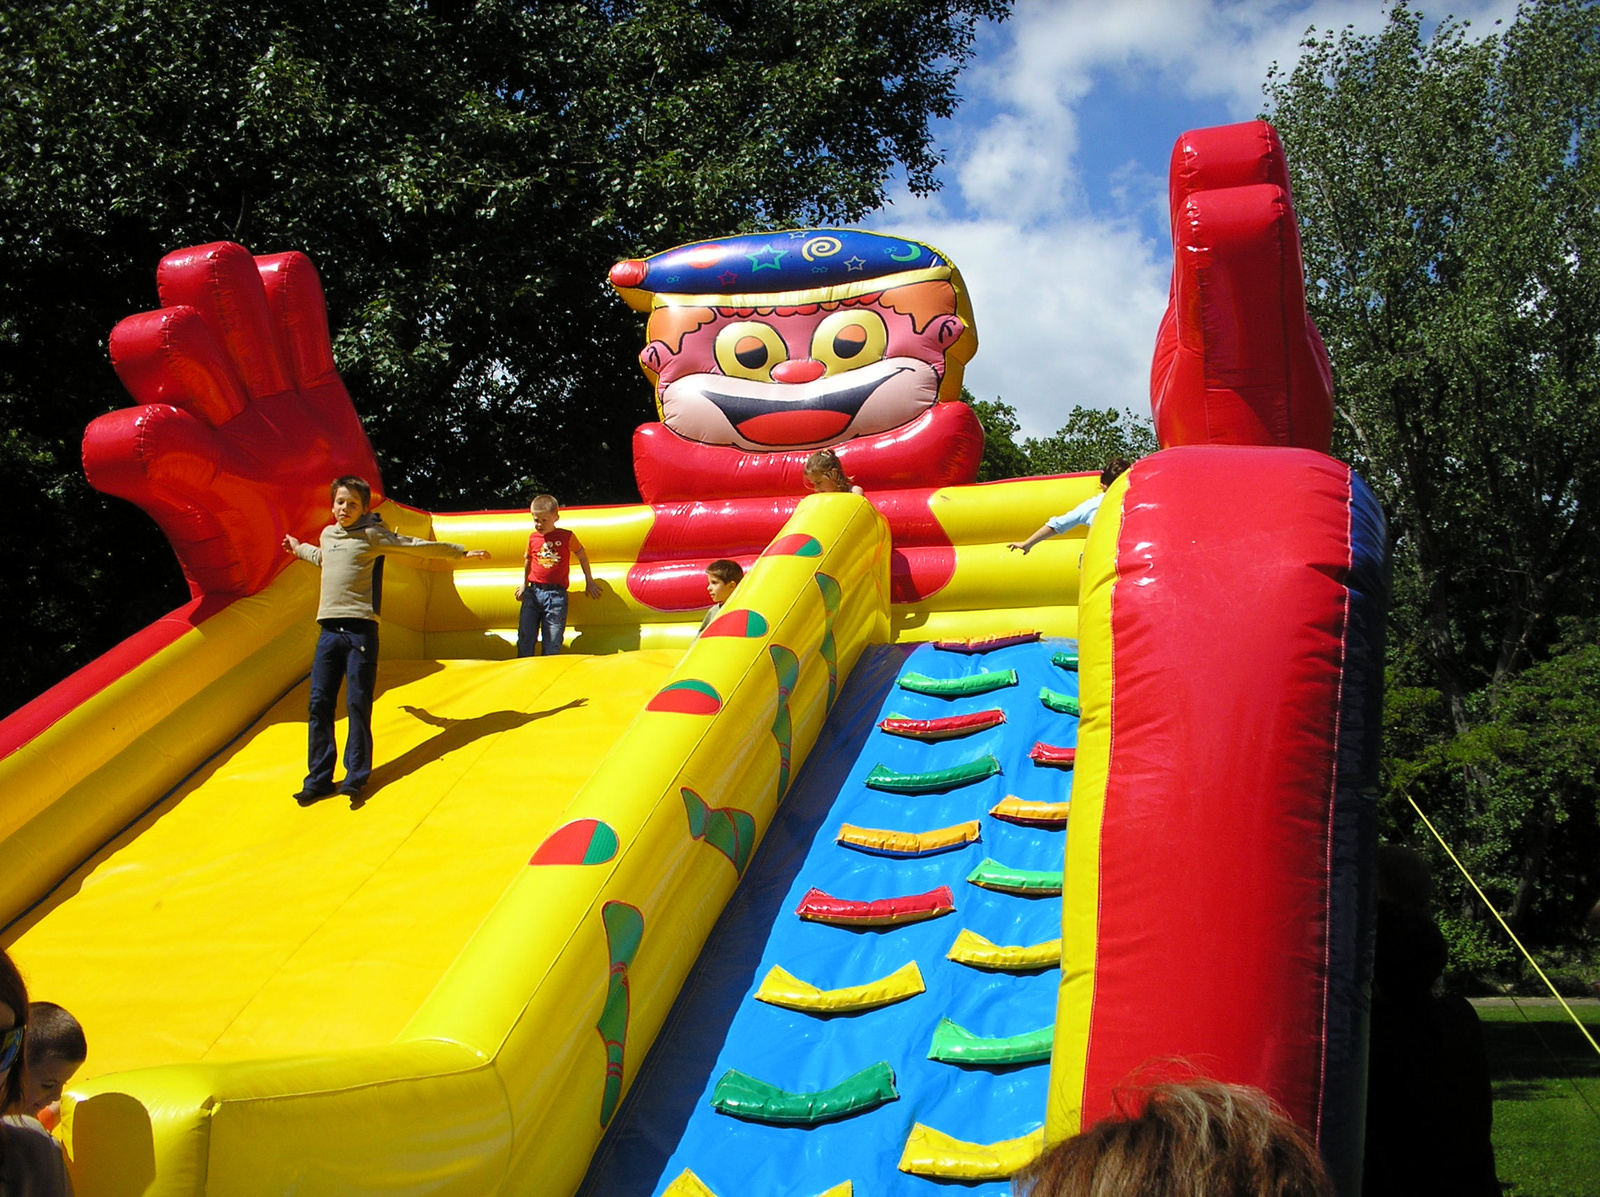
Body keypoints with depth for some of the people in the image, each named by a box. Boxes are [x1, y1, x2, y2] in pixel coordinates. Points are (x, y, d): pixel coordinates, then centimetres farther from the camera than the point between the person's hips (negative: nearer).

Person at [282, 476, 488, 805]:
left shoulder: (373, 534, 3)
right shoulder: (327, 535, 20)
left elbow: (418, 546, 6)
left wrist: (461, 553, 7)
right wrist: (300, 549, 59)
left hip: (360, 629, -5)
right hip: (329, 629, 5)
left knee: (358, 704, -5)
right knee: (319, 704, 1)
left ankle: (356, 777, 2)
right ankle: (319, 779, 7)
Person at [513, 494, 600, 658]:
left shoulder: (567, 537, 0)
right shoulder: (533, 537, 9)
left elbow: (582, 556, 13)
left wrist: (589, 581, 18)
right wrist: (524, 584, 33)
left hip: (556, 595, -3)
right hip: (533, 593, 3)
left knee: (552, 642, -2)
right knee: (525, 637, 0)